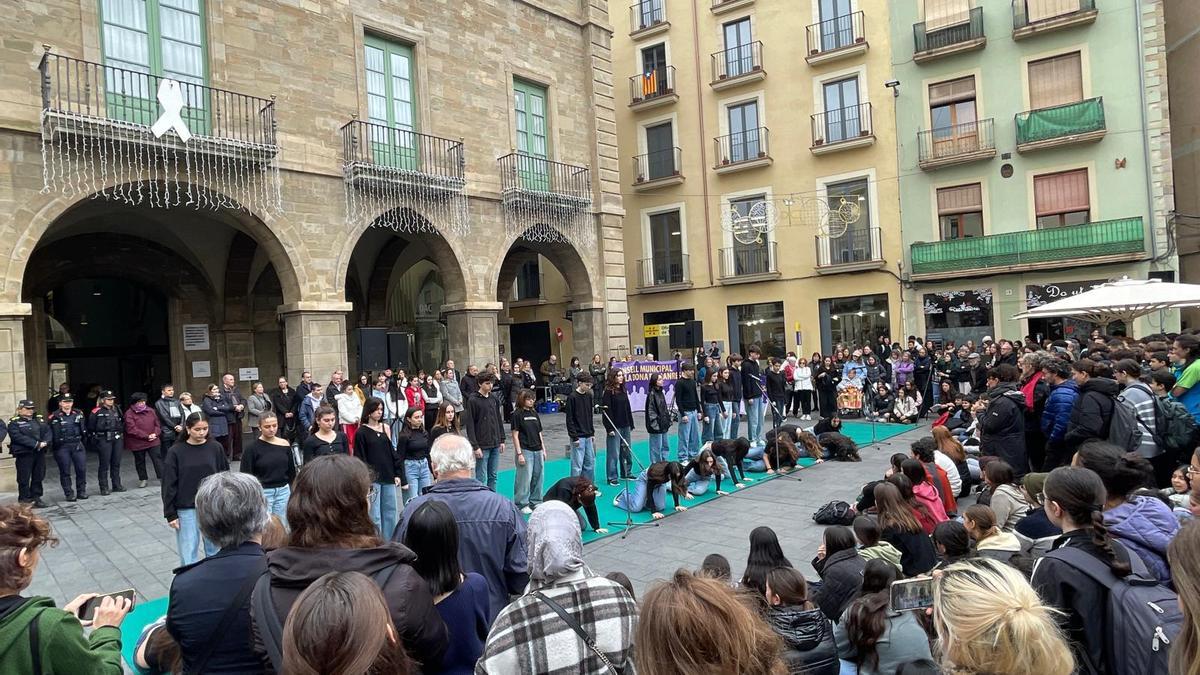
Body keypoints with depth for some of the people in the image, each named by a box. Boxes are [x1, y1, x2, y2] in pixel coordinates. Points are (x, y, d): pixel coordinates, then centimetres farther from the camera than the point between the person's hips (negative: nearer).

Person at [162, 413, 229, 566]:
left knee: (215, 551, 9)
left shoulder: (216, 448, -1)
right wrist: (170, 514, -5)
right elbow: (169, 485, -3)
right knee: (188, 555, 1)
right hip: (186, 510, -1)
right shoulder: (176, 452, -6)